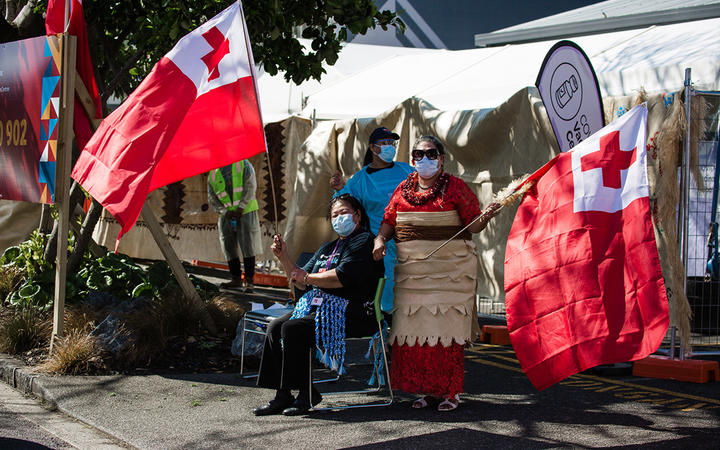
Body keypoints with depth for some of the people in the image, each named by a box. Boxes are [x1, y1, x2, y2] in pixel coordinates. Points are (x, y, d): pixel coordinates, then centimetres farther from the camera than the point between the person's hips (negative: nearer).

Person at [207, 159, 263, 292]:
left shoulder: (243, 164, -1)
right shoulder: (213, 174, 7)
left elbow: (250, 186, -9)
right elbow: (212, 198, 6)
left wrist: (240, 209, -14)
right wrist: (224, 212, -10)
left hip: (245, 211, -4)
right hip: (227, 214, 4)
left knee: (247, 246, -9)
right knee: (229, 247, 3)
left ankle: (249, 281, -9)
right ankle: (236, 279, 13)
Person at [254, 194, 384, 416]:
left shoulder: (363, 242, -6)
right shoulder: (328, 248, 24)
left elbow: (340, 278, -18)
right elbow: (300, 282, 23)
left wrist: (307, 277, -6)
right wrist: (283, 257, 10)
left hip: (351, 314, -9)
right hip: (319, 306, 9)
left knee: (292, 329, -25)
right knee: (275, 327, -9)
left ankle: (306, 394, -16)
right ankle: (283, 395, -11)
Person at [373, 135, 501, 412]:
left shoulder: (455, 187, -1)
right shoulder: (403, 189, 11)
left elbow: (472, 226, -2)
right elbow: (389, 221, 15)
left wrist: (485, 216, -22)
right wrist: (381, 239, -4)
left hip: (450, 269, -4)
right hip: (410, 272, 4)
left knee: (446, 330, -6)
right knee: (415, 329, 2)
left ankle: (450, 391, 4)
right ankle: (428, 390, 13)